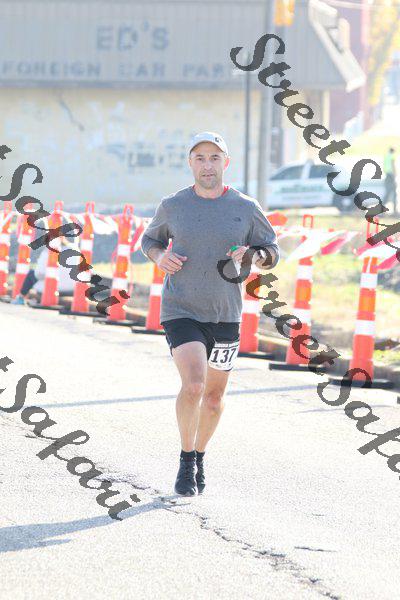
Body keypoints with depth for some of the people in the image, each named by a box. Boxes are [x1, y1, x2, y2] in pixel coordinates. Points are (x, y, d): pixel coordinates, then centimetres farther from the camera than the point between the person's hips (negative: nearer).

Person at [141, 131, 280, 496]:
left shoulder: (246, 208, -2)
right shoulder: (173, 206, -3)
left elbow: (270, 252, 8)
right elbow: (151, 239, 15)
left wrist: (253, 255, -15)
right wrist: (160, 257, -7)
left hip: (225, 317, 2)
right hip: (181, 312, -2)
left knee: (214, 397, 13)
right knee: (193, 385, -22)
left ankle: (199, 458, 38)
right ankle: (186, 460, -4)